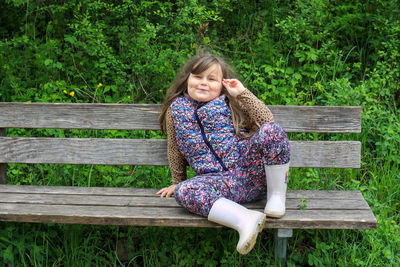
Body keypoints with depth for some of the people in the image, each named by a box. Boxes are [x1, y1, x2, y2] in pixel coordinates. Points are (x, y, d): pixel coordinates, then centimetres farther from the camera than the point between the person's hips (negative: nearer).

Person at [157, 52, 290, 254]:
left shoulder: (230, 103, 12)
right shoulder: (176, 109, 15)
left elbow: (267, 120, 1)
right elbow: (175, 151, 24)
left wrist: (242, 93, -1)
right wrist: (177, 183, 27)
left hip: (250, 172, 0)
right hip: (217, 181, 1)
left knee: (271, 130, -26)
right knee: (183, 192, -30)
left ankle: (276, 196, -14)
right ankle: (245, 219, -43)